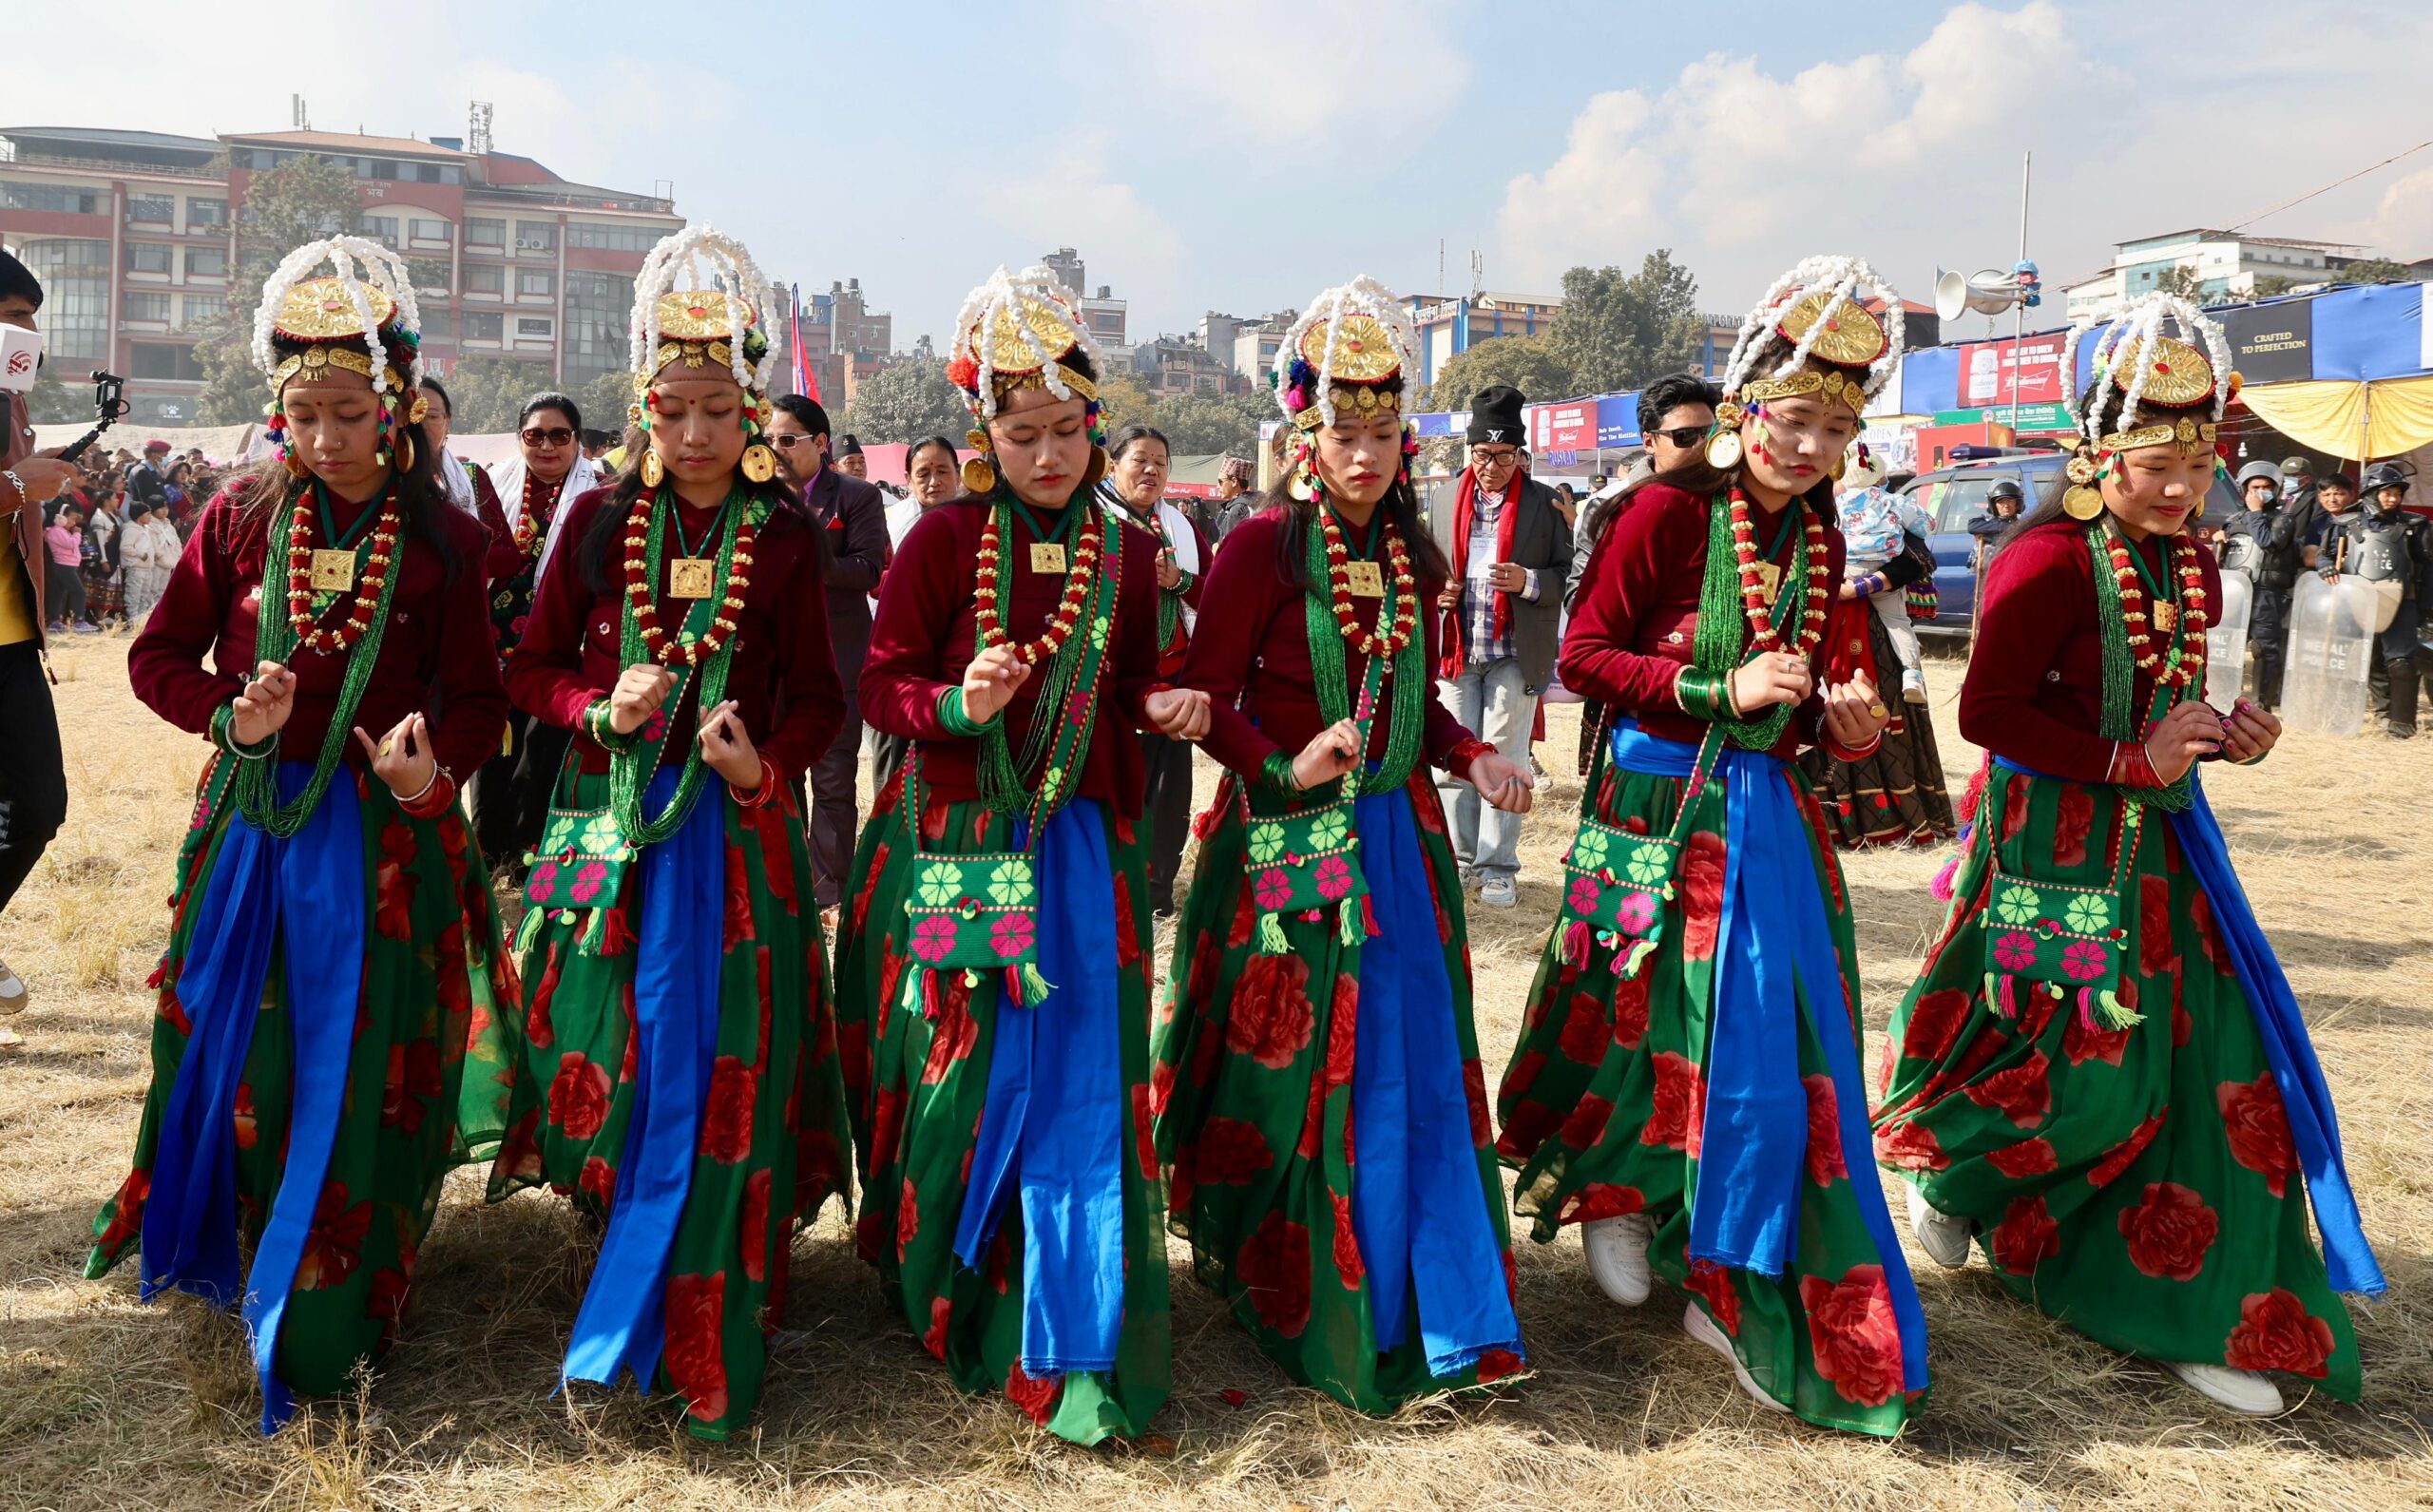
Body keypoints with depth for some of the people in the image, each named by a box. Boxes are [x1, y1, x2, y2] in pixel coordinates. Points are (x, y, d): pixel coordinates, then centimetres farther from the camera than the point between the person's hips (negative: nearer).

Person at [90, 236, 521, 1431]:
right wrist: (229, 716, -11)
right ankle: (243, 1267, 36)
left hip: (384, 834, -2)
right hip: (253, 825, 2)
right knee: (242, 1052, 12)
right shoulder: (241, 516, 2)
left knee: (362, 1071, 1)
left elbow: (476, 698, -1)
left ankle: (331, 1319, 15)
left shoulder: (442, 543, -3)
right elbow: (159, 658, 8)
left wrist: (436, 761, -21)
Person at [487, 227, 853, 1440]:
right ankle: (624, 1319, 28)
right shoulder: (598, 520, 4)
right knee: (609, 1061, 6)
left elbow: (818, 695, 3)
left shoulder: (786, 539, 1)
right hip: (608, 826, 2)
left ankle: (708, 1357, 12)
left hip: (738, 833, -1)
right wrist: (602, 711, -11)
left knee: (724, 1086, -1)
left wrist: (765, 763, -16)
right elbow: (530, 667, 9)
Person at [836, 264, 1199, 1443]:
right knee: (956, 1073, 4)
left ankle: (1074, 1351, 8)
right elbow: (882, 685, -3)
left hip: (1080, 844, 2)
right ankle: (940, 1298, 29)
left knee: (1082, 1081, -2)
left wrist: (1164, 708, -3)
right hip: (953, 841, -2)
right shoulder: (945, 539, -3)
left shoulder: (1124, 553, 7)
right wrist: (955, 706, -22)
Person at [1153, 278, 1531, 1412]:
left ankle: (1442, 1315, 19)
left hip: (1396, 834, 6)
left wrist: (1472, 756, 0)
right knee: (1290, 1068, 2)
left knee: (1414, 1061, 7)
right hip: (1290, 841, -5)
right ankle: (1275, 1283, 23)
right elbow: (1207, 700, -9)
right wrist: (1286, 770, -23)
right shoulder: (1263, 547, -9)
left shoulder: (1410, 555, 9)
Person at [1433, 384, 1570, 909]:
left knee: (1503, 762, 2)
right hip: (1458, 650, 3)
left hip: (1514, 653, -3)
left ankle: (1498, 867, 12)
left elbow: (1569, 574, 0)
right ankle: (1461, 858, 20)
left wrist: (1528, 582, -18)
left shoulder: (1544, 503, -2)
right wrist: (1435, 591, -5)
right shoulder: (1448, 501, 6)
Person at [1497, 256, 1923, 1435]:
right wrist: (1719, 692, -19)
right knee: (1649, 1023, 6)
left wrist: (1839, 720, -1)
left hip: (1765, 814, 6)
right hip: (1658, 807, -6)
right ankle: (1608, 1193, 35)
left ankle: (1733, 1286, 17)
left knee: (1781, 1047, 4)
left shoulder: (1815, 537, 9)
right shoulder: (1670, 511, -11)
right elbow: (1583, 655, -12)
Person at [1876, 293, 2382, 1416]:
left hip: (2157, 839, 8)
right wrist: (2131, 761, -20)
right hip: (2058, 848, -8)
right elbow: (1987, 711, -19)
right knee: (2097, 1069, -6)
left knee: (2216, 1061, 6)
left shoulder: (2188, 566, 9)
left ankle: (2187, 1317, 21)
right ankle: (1944, 1174, 26)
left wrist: (2225, 737, 2)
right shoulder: (2051, 560, -17)